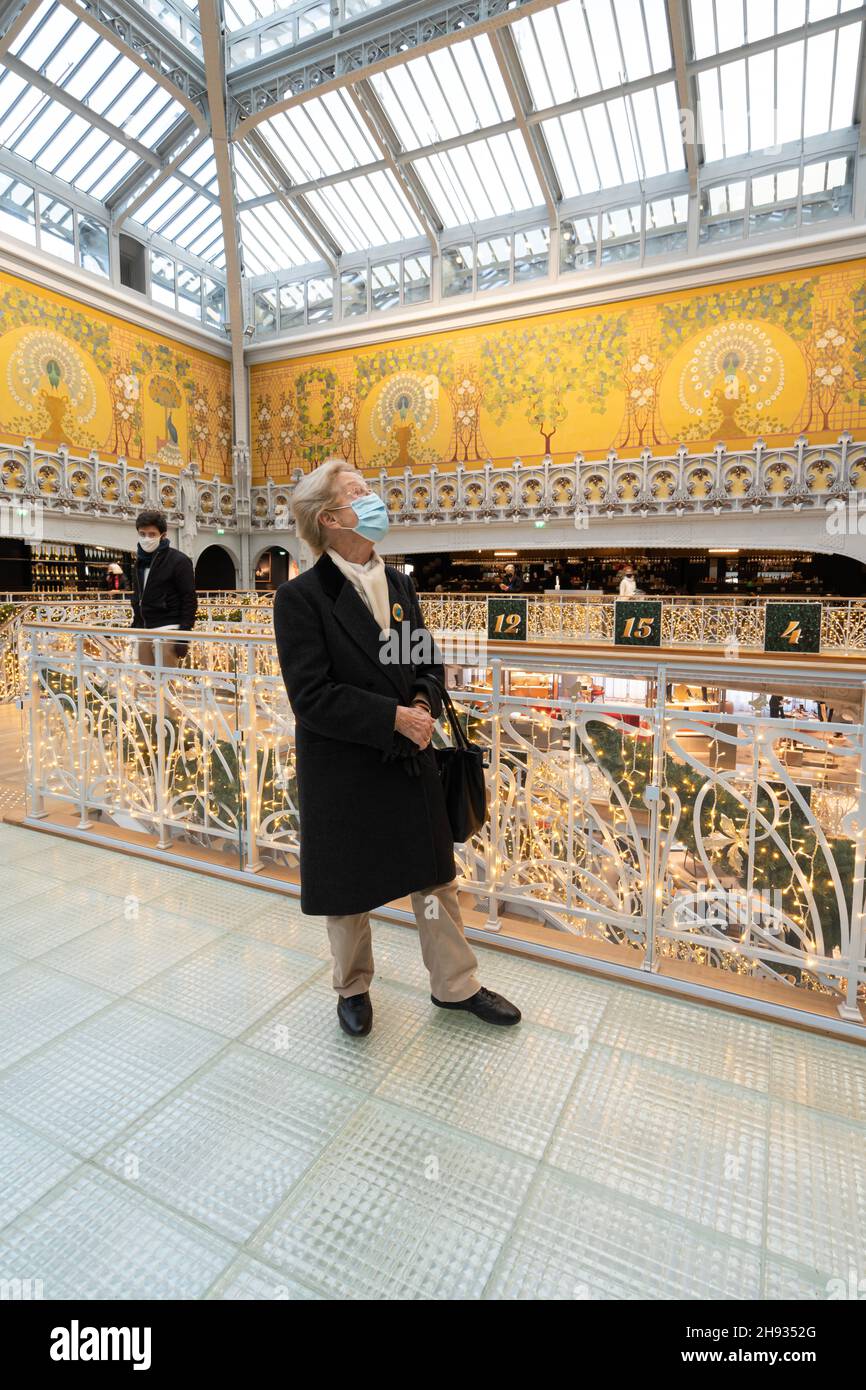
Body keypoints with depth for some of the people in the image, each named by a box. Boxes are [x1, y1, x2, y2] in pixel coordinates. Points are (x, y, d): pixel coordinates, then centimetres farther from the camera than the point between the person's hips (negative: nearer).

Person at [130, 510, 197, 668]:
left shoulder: (178, 561, -7)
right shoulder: (139, 563, 15)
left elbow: (189, 601, -11)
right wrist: (135, 627, 19)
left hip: (167, 630, -7)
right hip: (143, 631, 7)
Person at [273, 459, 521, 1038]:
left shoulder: (398, 582, 6)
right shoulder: (301, 596, -13)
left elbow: (429, 663, 12)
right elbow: (311, 696, -19)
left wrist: (424, 703, -10)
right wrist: (395, 717, -21)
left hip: (412, 762, 5)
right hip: (342, 770, -5)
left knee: (436, 876, 16)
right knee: (349, 888, 15)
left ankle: (456, 985, 37)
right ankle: (353, 989, 41)